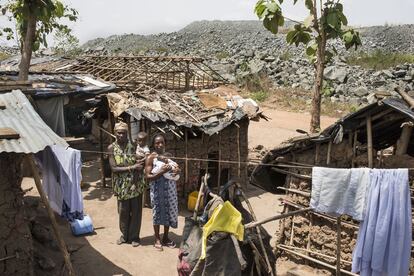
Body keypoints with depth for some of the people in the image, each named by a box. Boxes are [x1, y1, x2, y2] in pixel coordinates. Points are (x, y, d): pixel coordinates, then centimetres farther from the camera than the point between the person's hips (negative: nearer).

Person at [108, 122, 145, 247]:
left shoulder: (133, 145, -5)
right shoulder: (112, 148, -4)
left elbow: (140, 164, -1)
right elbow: (114, 168, -13)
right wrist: (132, 167, -20)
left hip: (135, 184, 0)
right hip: (122, 186, 0)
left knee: (136, 211, 7)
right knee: (123, 212, 11)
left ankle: (134, 237, 23)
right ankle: (125, 235, 32)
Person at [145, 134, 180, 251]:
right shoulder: (151, 158, -9)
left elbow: (176, 167, 17)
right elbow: (148, 176, -14)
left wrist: (177, 170, -7)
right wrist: (161, 172, -25)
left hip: (170, 188, 5)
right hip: (157, 189, -5)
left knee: (169, 211, 12)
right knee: (157, 212, 6)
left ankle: (165, 237, 29)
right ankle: (157, 239, 22)